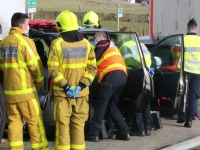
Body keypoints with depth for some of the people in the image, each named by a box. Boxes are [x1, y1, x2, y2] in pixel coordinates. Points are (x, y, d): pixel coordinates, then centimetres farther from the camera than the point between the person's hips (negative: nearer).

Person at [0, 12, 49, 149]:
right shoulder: (25, 42, -12)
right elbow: (35, 65, -11)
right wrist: (40, 82, 4)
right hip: (25, 90, -6)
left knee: (14, 121, 10)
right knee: (35, 121, 2)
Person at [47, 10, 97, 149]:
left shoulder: (57, 44, -7)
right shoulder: (86, 43, 3)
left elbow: (53, 70, -12)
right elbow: (92, 68, -1)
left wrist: (65, 86, -12)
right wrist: (81, 86, -6)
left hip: (61, 92, -3)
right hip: (81, 93, 3)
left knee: (63, 124, 2)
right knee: (78, 124, 9)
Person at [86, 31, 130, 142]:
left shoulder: (103, 44, 11)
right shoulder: (111, 46, 36)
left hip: (112, 75, -8)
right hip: (123, 75, 8)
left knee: (100, 105, -7)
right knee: (111, 105, 16)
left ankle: (93, 134, -11)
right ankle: (124, 132, 10)